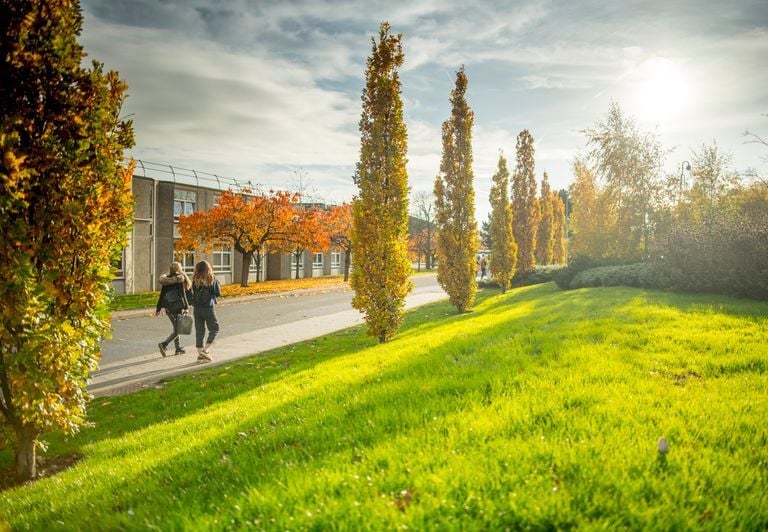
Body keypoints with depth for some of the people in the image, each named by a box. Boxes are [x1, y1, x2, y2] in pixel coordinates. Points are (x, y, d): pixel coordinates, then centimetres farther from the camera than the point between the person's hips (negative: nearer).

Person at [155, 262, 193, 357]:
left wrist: (158, 309, 14)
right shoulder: (180, 279, -9)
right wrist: (186, 307, -11)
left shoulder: (166, 280, 9)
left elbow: (162, 295, 10)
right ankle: (164, 344, -20)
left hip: (168, 307, 7)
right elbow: (182, 294, -14)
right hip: (177, 306, -7)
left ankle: (178, 348, 23)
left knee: (176, 328, 20)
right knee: (177, 329, -2)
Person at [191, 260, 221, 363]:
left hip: (197, 308, 4)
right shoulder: (212, 279, -8)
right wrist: (217, 283, 9)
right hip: (208, 307, -4)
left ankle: (200, 354, 13)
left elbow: (193, 292, -1)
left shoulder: (195, 279, -1)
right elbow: (218, 293, -6)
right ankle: (206, 349, -2)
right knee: (214, 329, 10)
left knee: (199, 331, 10)